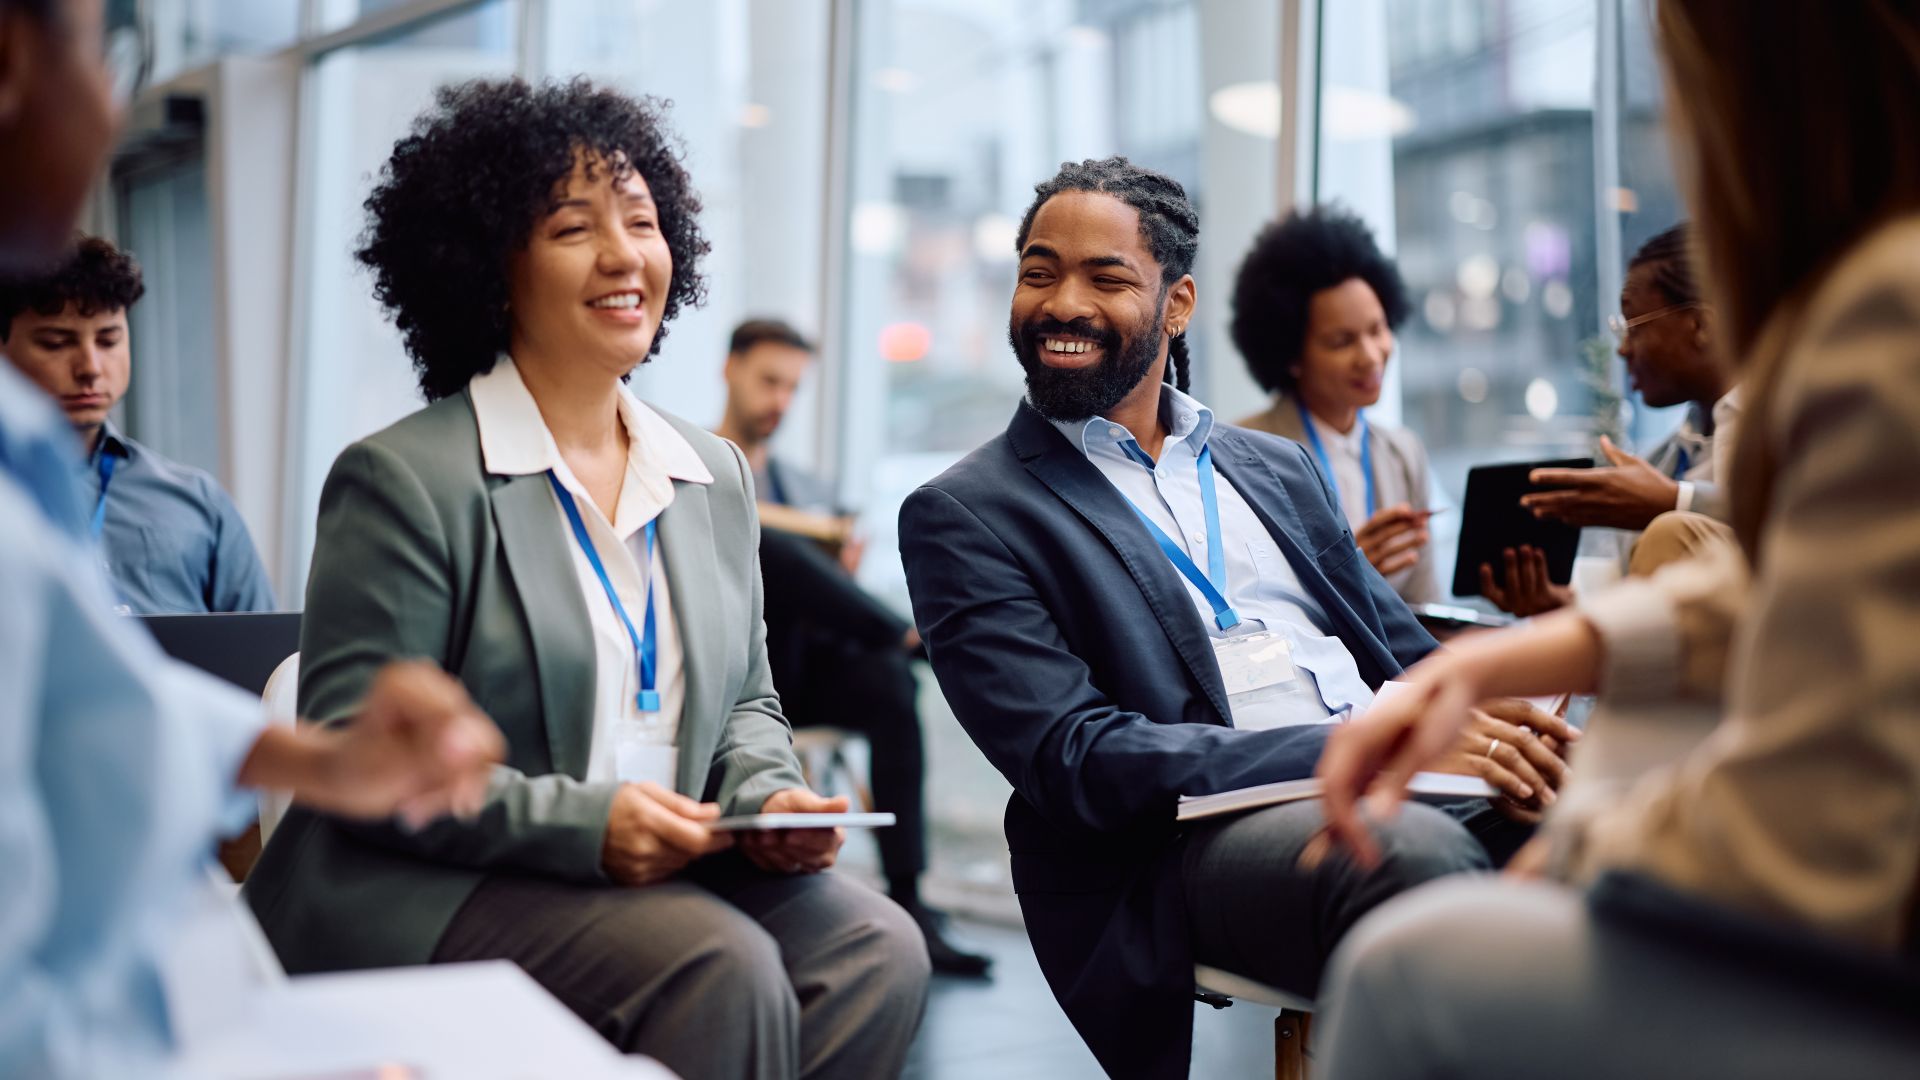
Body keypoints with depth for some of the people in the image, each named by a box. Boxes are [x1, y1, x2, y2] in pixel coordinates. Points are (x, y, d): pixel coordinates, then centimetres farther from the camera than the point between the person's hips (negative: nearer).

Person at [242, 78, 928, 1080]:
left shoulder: (717, 476, 13)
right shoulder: (402, 480, -7)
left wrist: (769, 798, -4)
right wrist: (582, 823, -22)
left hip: (668, 874, 6)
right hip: (428, 892, -6)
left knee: (877, 945, -19)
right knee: (726, 968, -29)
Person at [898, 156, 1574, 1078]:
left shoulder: (1276, 469, 22)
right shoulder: (964, 516, 4)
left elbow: (1409, 658, 21)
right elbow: (1070, 759, -9)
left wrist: (1484, 715, -5)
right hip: (1189, 844, -6)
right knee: (1413, 855, -36)